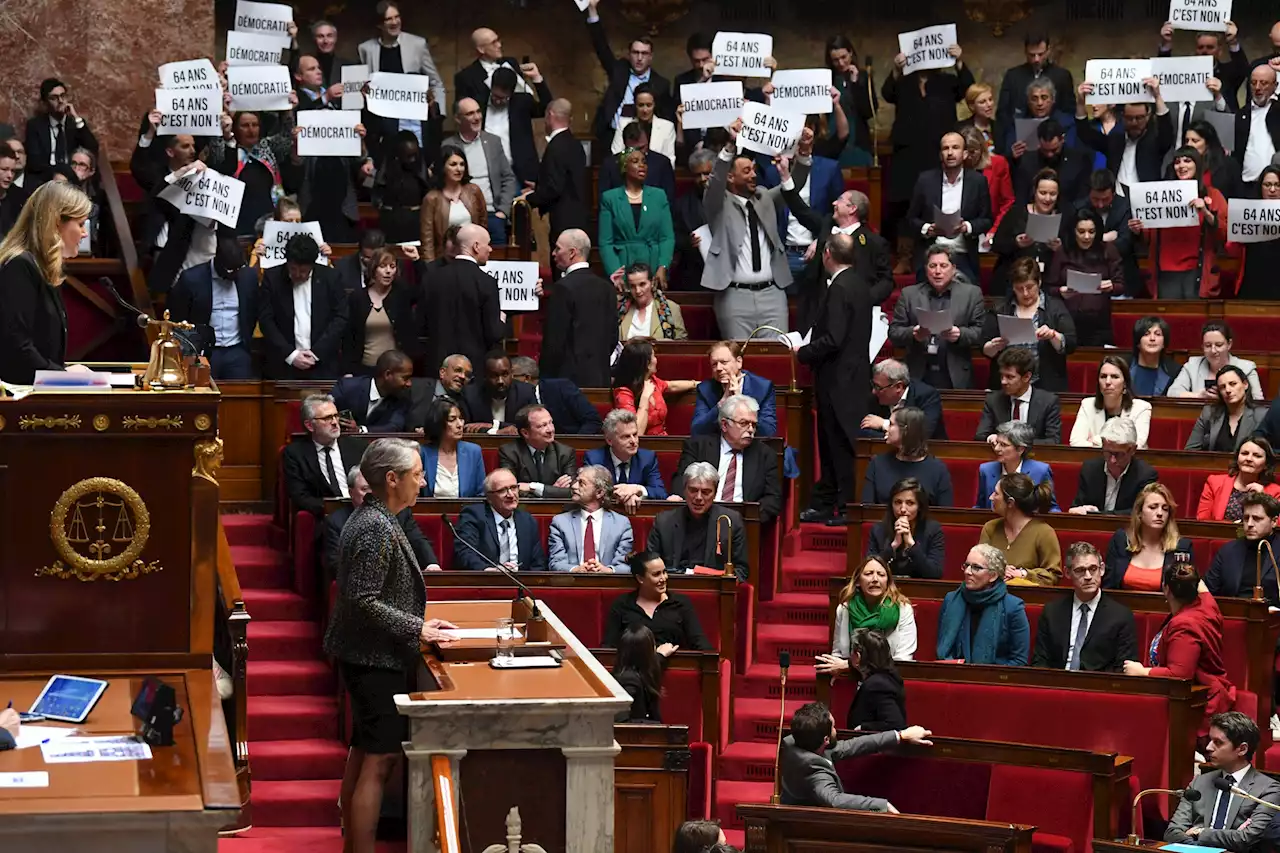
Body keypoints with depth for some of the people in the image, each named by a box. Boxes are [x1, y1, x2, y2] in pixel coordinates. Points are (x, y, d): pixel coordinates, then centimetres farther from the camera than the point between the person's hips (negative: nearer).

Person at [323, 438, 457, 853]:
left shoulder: (373, 517, 10)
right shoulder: (376, 529, -21)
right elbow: (363, 600, -25)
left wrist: (419, 622, 13)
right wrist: (417, 629, -18)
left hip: (367, 656, 11)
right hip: (377, 659, -11)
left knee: (364, 753, 16)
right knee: (380, 760, -7)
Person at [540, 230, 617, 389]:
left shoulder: (564, 288, -12)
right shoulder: (606, 287, 9)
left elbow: (554, 341, -14)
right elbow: (613, 336, 12)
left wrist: (545, 378, -7)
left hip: (569, 376, -7)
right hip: (600, 378, 7)